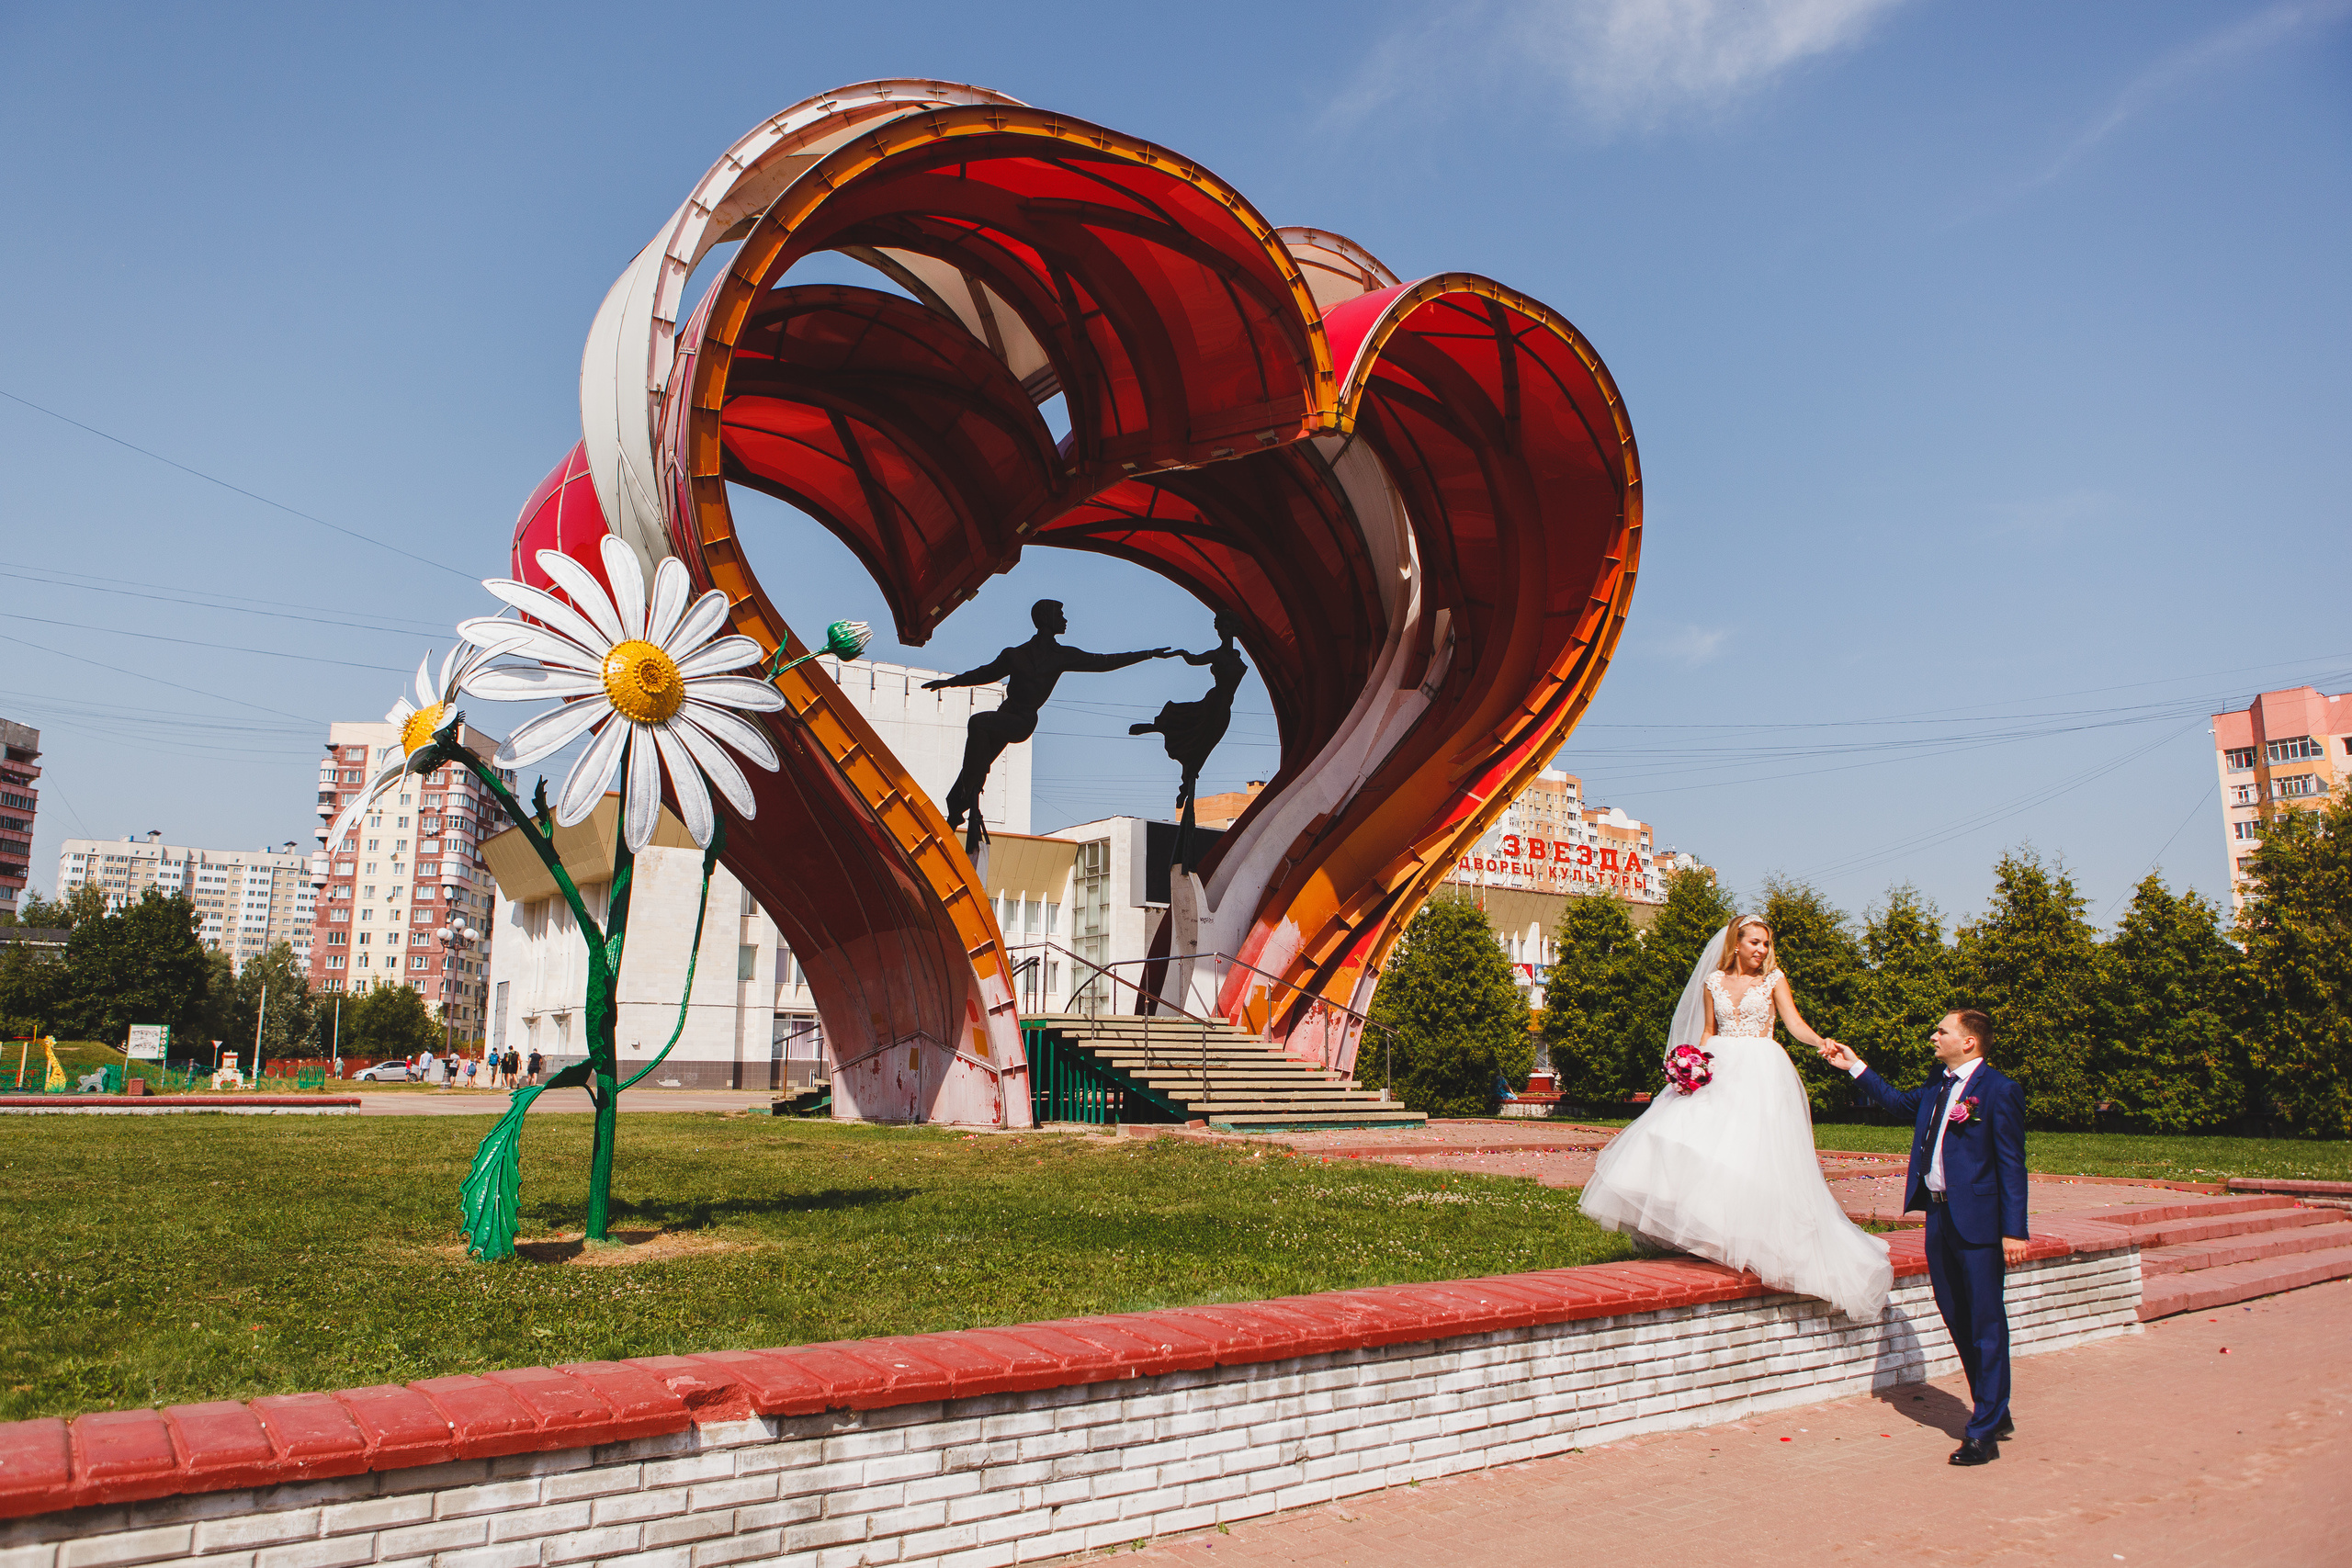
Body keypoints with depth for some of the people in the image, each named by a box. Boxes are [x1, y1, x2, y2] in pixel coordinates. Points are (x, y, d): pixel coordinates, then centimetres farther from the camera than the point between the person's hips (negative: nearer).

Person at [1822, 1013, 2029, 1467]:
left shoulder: (1999, 1089, -11)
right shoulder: (1938, 1085, 12)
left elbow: (2011, 1164, -13)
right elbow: (1899, 1101, 32)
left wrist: (2014, 1230, -15)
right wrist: (1854, 1067, 28)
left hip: (1978, 1221, -8)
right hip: (1939, 1215, 8)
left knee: (1985, 1323, -2)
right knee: (1957, 1319, 14)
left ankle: (1984, 1432, 3)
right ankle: (1995, 1413, 29)